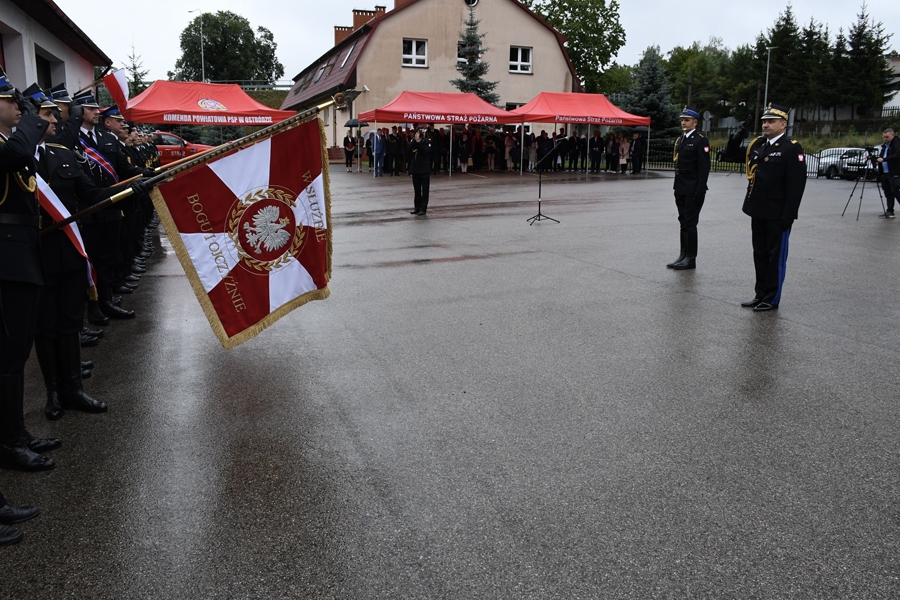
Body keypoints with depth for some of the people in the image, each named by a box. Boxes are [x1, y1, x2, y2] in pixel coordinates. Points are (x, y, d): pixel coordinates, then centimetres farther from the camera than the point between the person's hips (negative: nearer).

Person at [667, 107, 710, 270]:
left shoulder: (700, 140, -9)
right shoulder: (680, 140, 15)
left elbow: (704, 167, -14)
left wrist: (700, 191, -19)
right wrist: (676, 187, 14)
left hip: (693, 190, -8)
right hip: (681, 189, 8)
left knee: (690, 223, -4)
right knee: (683, 222, 11)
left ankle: (691, 258, 3)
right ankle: (683, 254, 18)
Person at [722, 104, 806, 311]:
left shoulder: (792, 148, -11)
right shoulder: (757, 145, 9)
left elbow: (796, 184, -16)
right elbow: (730, 155, 18)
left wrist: (789, 215, -20)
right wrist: (740, 134, 2)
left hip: (777, 215, -7)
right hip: (757, 211, 7)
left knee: (775, 257, 3)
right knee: (760, 255, 14)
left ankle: (772, 299, 12)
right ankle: (760, 294, 25)